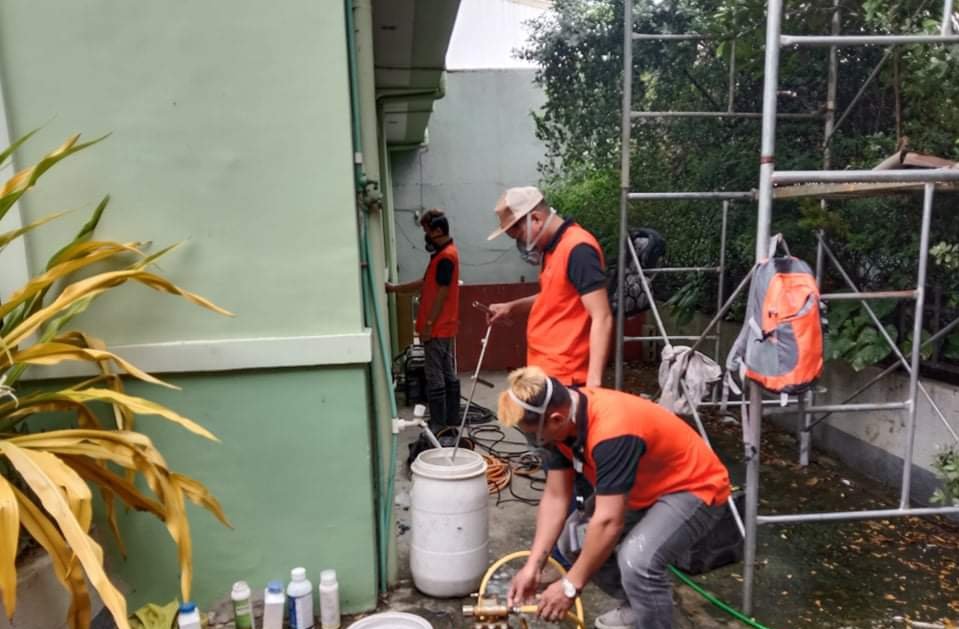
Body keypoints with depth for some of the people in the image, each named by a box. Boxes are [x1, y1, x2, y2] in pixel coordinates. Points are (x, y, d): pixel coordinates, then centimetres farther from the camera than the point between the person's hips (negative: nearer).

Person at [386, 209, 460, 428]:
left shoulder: (445, 256, -17)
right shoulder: (445, 253, 15)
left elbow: (442, 294, -20)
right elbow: (426, 283, 21)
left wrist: (428, 325, -18)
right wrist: (395, 288, 21)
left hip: (437, 329, -10)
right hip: (444, 328, 10)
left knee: (435, 378, -4)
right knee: (448, 375, 12)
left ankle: (439, 427, 2)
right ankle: (452, 422, 19)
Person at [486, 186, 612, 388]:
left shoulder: (578, 249, -18)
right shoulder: (552, 248, 11)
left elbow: (602, 319, -22)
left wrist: (593, 381, -26)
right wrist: (512, 308, 16)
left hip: (562, 378, -9)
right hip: (545, 372, 9)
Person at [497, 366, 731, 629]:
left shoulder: (612, 432, -37)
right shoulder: (564, 415, -12)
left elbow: (608, 522, -34)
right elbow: (555, 498, -6)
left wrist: (571, 585, -23)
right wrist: (532, 566, -10)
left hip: (695, 489, -8)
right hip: (645, 488, 9)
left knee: (636, 560, -31)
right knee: (572, 539, 3)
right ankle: (638, 605, 23)